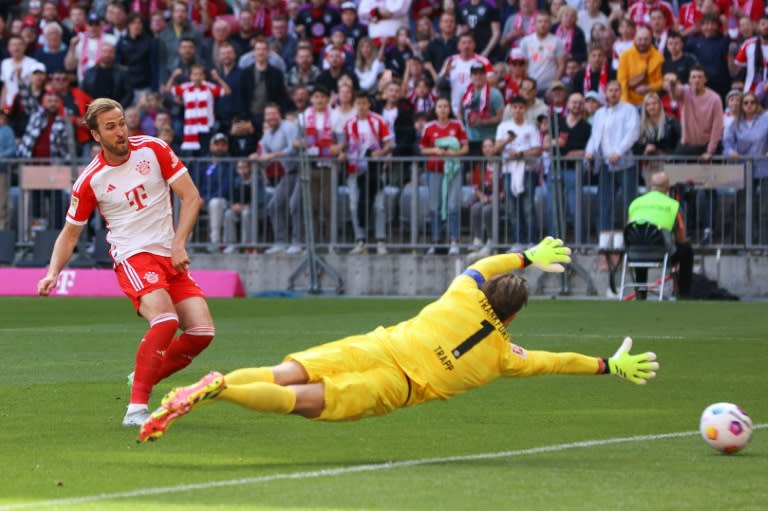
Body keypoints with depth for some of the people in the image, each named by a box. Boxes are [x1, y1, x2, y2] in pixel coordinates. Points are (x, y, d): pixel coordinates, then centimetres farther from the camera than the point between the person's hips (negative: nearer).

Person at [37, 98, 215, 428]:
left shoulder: (153, 150, 0)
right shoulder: (90, 180, -4)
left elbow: (191, 196, 1)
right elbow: (70, 233, 7)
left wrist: (179, 245, -10)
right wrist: (53, 272, -10)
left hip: (171, 257, 4)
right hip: (133, 257, -4)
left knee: (202, 332, -9)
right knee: (165, 319, -30)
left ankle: (144, 379, 14)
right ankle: (136, 407, -28)